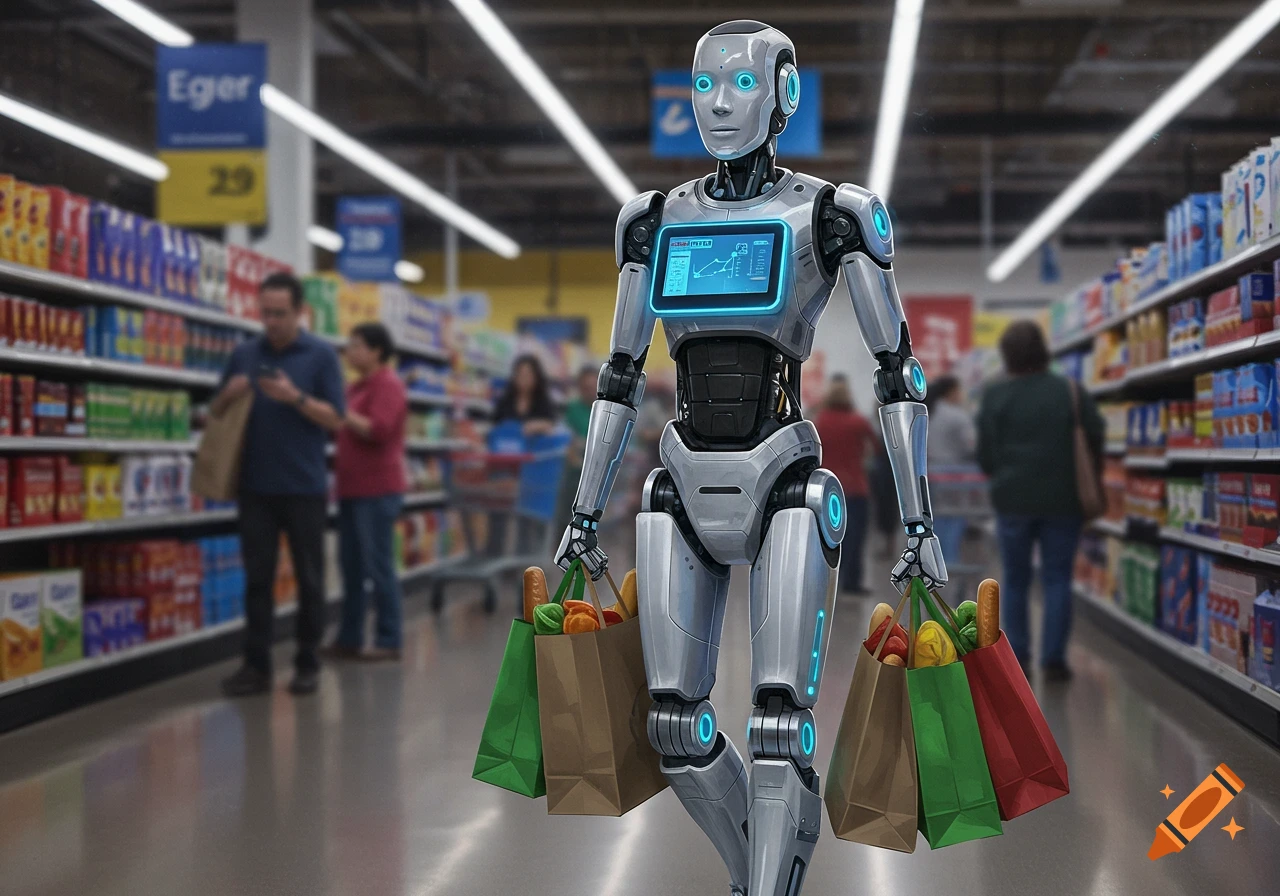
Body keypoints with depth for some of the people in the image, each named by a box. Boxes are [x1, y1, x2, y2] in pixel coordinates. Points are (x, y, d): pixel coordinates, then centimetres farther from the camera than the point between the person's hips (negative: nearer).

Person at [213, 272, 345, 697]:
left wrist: (295, 397, -21)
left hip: (305, 486, -3)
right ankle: (256, 664, 7)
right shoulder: (244, 353, 9)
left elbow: (335, 418, -6)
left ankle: (307, 663, 13)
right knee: (257, 577, 4)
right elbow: (217, 412, 13)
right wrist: (229, 394, -9)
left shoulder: (322, 355, -1)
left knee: (309, 578, 4)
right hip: (256, 486, 3)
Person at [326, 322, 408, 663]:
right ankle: (349, 638, 15)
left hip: (377, 489, -9)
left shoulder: (388, 385, -9)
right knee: (351, 566, 10)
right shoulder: (358, 386, 17)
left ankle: (389, 641, 1)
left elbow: (378, 430, -20)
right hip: (352, 488, 9)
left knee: (378, 566, -5)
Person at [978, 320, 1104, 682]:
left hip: (1013, 499, 0)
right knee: (1057, 579, 5)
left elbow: (985, 453, -2)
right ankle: (1053, 659, 2)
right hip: (1062, 499, 0)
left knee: (1015, 580, 11)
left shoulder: (994, 396, -5)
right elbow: (1096, 441, -1)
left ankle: (1016, 658, 13)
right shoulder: (1071, 392, -4)